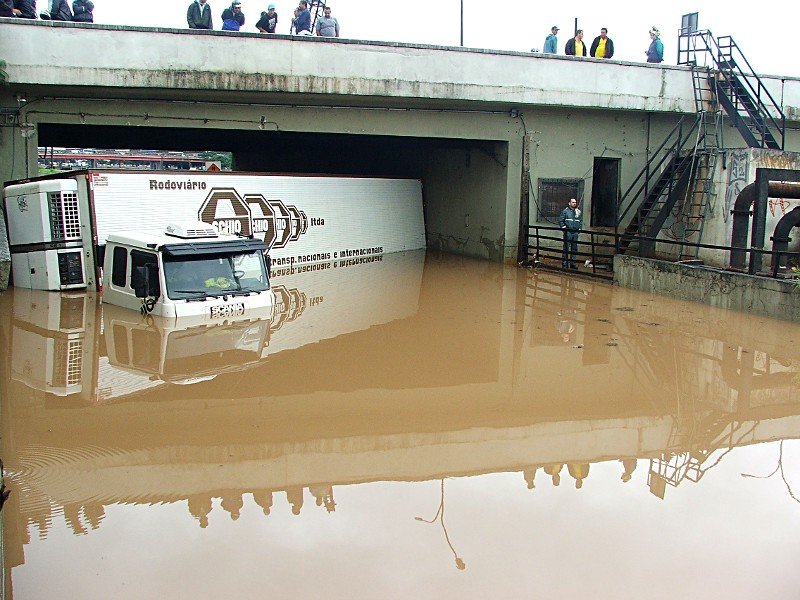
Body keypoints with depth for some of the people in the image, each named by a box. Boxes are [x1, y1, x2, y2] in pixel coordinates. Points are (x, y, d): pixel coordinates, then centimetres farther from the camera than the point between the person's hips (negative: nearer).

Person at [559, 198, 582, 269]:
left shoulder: (578, 211, 12)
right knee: (566, 249, -5)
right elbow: (560, 220, -2)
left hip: (575, 233, 5)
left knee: (574, 249, 9)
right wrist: (564, 228, -9)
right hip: (568, 232, -5)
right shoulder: (565, 211, -3)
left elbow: (581, 221, 21)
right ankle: (564, 264, -2)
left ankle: (572, 263, 17)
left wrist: (579, 229, 12)